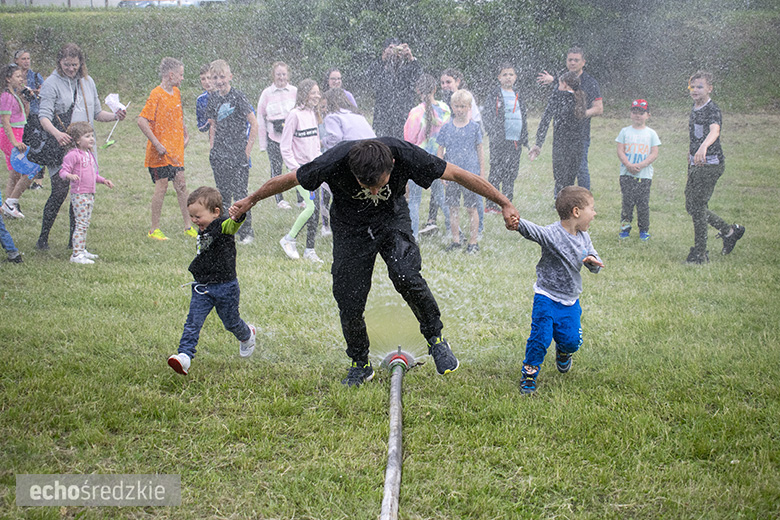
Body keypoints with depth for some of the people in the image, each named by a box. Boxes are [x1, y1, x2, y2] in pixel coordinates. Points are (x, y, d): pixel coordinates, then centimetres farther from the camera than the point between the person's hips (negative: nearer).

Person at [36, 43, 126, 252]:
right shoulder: (52, 83, -3)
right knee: (60, 191, -13)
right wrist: (56, 132, -31)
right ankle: (43, 238, -1)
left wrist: (115, 116, 1)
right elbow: (44, 116, -12)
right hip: (60, 148, -5)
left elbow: (96, 113, 21)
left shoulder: (87, 82, 15)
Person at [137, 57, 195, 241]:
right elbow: (142, 121, -21)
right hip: (161, 152, -8)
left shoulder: (176, 92, 12)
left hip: (176, 150, 8)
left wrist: (185, 134, 17)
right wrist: (157, 145, -21)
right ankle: (154, 230, 5)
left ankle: (188, 226, 17)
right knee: (162, 186, -3)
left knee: (181, 185, 9)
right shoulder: (157, 95, -14)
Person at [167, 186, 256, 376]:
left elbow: (232, 225, -44)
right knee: (193, 321, -8)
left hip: (225, 286, -6)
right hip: (202, 287, 6)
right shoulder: (202, 231, 7)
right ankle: (185, 355, -15)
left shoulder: (222, 226, -18)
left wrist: (238, 216, -64)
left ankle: (247, 335, 46)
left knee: (231, 321, 14)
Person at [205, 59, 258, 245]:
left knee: (240, 194, -6)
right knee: (223, 194, 10)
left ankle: (246, 233, 2)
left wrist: (247, 149, -11)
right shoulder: (214, 98, 8)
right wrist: (212, 147, 11)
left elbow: (254, 123, -9)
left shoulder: (238, 96, -10)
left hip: (238, 153, -6)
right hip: (220, 154, 6)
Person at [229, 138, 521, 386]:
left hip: (392, 219, 0)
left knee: (406, 278, -26)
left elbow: (459, 175, -22)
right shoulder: (334, 162, -33)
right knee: (349, 304, -1)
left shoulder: (405, 154, -33)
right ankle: (360, 365, 24)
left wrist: (505, 204, -17)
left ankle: (435, 339, -2)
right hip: (350, 227, 0)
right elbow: (287, 180, -15)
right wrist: (250, 202, -1)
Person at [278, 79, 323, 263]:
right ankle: (288, 240, 1)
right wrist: (294, 168, -15)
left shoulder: (312, 114, 12)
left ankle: (309, 250, 10)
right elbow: (285, 146, -11)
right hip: (299, 168, -7)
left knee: (315, 208, 3)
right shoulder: (295, 115, -11)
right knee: (312, 205, -16)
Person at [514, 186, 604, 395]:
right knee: (540, 337, -11)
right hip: (547, 298, -5)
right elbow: (533, 231, -36)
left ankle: (563, 351, 39)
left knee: (571, 340, 3)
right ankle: (529, 372, 10)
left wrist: (593, 261, -17)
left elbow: (596, 266, 8)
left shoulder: (584, 238, 1)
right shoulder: (552, 234, -19)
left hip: (571, 301, 5)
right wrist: (517, 223, -58)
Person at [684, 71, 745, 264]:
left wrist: (703, 147, -55)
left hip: (710, 163, -9)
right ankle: (730, 231, 30)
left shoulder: (713, 110, -16)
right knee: (692, 206, 13)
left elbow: (714, 131, -37)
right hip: (696, 164, 9)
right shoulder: (695, 109, 12)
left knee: (697, 207, -9)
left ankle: (699, 255, -1)